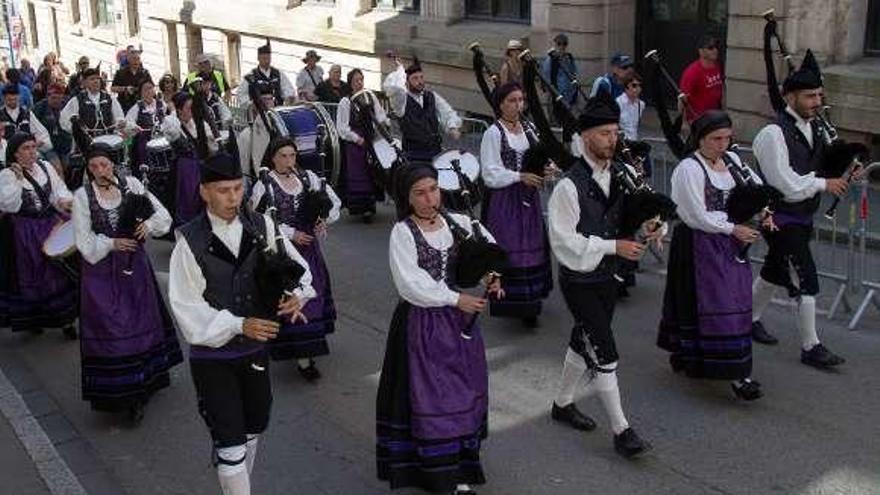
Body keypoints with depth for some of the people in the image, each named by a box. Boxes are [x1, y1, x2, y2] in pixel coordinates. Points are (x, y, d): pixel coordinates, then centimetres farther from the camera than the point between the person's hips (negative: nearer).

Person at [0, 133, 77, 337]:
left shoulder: (45, 167, 4)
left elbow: (60, 189, 8)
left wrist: (63, 201, -13)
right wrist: (17, 179, -22)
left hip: (53, 225, 3)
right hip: (27, 233, -3)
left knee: (60, 271, 4)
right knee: (32, 276, 5)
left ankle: (66, 318, 15)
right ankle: (32, 318, 24)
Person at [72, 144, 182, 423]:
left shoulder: (130, 185, 1)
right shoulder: (82, 196, -3)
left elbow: (163, 214, 0)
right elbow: (84, 241, -4)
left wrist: (148, 224, -19)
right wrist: (111, 244, -16)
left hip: (134, 265, 2)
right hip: (101, 270, -2)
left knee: (141, 322, 8)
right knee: (108, 327, -2)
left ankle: (142, 384, 22)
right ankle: (116, 392, 5)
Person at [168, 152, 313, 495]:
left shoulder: (262, 226, -6)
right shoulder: (190, 241, -16)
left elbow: (297, 267, 2)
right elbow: (186, 307, -16)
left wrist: (297, 295, -20)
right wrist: (238, 325, -26)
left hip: (256, 348, 5)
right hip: (212, 356, -5)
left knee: (253, 430, 22)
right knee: (230, 445, -2)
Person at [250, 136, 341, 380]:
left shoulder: (307, 177, 4)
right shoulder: (264, 186, -10)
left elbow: (334, 200, 12)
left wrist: (324, 220, -6)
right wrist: (292, 234, -14)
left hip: (309, 245, 5)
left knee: (313, 294, 11)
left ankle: (306, 349, 29)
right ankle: (302, 358, -2)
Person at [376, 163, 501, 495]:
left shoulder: (457, 223, 2)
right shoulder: (402, 232, -12)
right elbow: (411, 285, -18)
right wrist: (456, 299, -15)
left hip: (457, 319, 5)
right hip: (421, 323, -5)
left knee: (463, 390, 11)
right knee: (429, 396, 0)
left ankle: (462, 466, 23)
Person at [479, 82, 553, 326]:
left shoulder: (528, 129, 10)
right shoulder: (493, 134, -9)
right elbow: (490, 174, -14)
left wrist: (544, 169, -5)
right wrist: (520, 177, -21)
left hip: (528, 199, 6)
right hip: (505, 201, -6)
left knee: (532, 248, 8)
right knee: (510, 250, -6)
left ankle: (529, 301, 19)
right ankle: (510, 301, 3)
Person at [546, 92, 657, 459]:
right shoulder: (570, 186, -20)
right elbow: (565, 242, -21)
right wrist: (613, 246, -23)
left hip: (606, 277, 7)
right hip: (579, 281, -7)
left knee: (583, 343, 21)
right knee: (604, 354, -6)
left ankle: (563, 404, 40)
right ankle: (621, 431, 4)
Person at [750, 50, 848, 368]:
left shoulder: (813, 127, 5)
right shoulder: (774, 133, -22)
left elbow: (818, 163, 19)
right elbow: (787, 186, -24)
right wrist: (824, 184, -14)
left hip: (802, 218, 9)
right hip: (782, 220, -9)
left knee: (775, 272, 22)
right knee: (805, 281, -5)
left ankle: (751, 319, 41)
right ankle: (810, 347, 6)